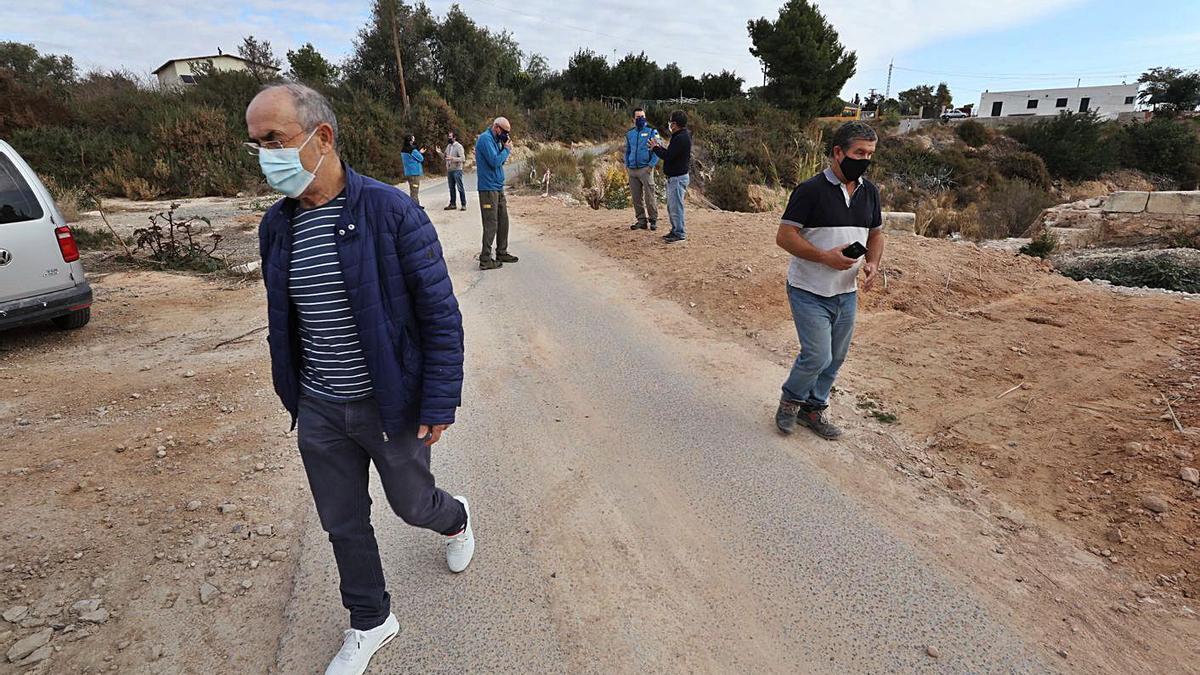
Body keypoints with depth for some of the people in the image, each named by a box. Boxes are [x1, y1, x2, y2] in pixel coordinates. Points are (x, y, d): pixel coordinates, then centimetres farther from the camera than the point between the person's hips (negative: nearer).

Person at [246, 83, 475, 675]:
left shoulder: (391, 212, -17)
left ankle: (455, 519, 53)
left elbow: (440, 315, -15)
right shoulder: (277, 224, 1)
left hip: (391, 404, -5)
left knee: (411, 502, 16)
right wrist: (292, 395, 15)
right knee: (343, 525, 17)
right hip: (319, 412, 5)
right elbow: (281, 324, 11)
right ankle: (370, 623, 42)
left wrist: (439, 404, -16)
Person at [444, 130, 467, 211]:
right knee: (451, 188, 11)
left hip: (457, 170, -7)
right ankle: (452, 204, 18)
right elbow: (445, 157, 20)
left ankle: (463, 204, 4)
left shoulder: (459, 146, -9)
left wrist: (452, 158, -26)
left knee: (460, 188, -3)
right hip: (449, 170, 7)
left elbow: (462, 159, -17)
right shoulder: (448, 146, 13)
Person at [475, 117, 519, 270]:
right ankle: (485, 260, -3)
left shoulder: (495, 139, 16)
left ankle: (502, 253, 24)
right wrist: (506, 149, -9)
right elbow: (495, 161, -22)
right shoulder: (485, 139, -13)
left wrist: (504, 149, 1)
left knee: (503, 220, 13)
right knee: (491, 224, -8)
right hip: (488, 188, -9)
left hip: (498, 187, 10)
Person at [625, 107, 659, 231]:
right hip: (632, 170, 5)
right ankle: (641, 220, 15)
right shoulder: (629, 134, 14)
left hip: (645, 169, -5)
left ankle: (653, 220, 3)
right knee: (636, 197, 6)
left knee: (649, 196, -7)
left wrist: (651, 165, -14)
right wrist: (626, 164, 9)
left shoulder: (652, 131, 0)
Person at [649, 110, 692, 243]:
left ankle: (680, 233, 3)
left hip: (678, 178, -11)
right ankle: (675, 231, 26)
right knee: (671, 206, 17)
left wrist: (655, 148, -9)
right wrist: (661, 147, 12)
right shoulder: (681, 136, 14)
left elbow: (668, 157, -23)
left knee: (676, 206, -4)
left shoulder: (681, 138, -20)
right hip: (673, 177, 11)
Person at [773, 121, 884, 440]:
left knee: (835, 358, 13)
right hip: (810, 293, -6)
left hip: (847, 293, 7)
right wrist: (825, 256, -24)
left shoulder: (869, 191, 7)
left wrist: (873, 263, -3)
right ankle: (791, 399, 19)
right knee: (818, 356, -10)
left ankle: (814, 408, 33)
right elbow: (784, 236, -15)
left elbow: (876, 233, 17)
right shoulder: (811, 190, -13)